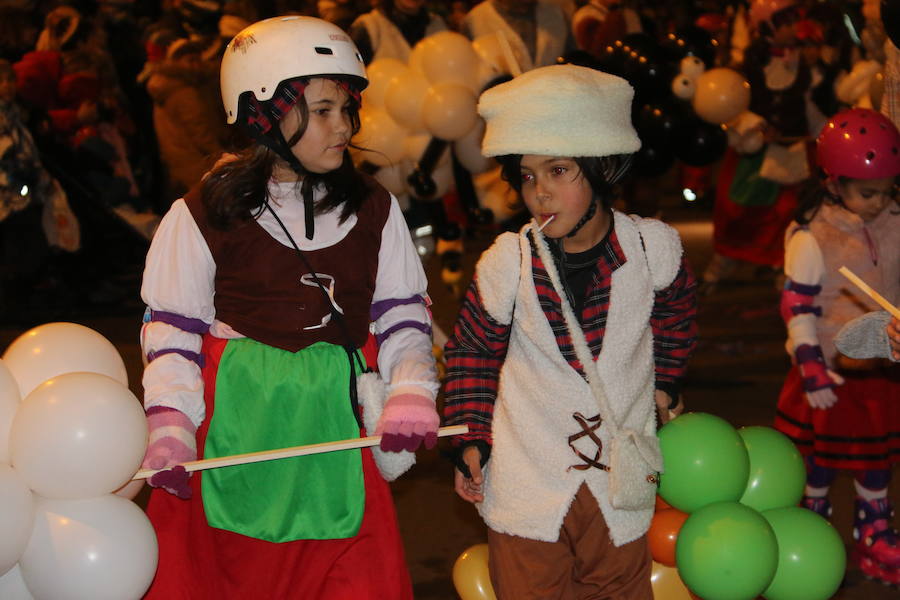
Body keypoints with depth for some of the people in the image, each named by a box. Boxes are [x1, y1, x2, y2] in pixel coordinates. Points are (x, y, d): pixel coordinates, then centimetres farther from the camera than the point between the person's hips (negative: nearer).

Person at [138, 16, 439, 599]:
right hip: (234, 428, -2)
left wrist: (411, 393, -7)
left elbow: (403, 313, 9)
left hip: (336, 425, 2)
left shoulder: (373, 211, 7)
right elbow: (171, 328, 0)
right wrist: (170, 429, -10)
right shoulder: (202, 215, -1)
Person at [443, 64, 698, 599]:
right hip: (527, 489, -1)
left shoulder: (653, 247, -9)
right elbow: (473, 349, 2)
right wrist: (471, 438, -3)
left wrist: (664, 383, 20)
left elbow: (675, 313, 14)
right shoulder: (509, 262, -12)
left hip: (620, 487, 1)